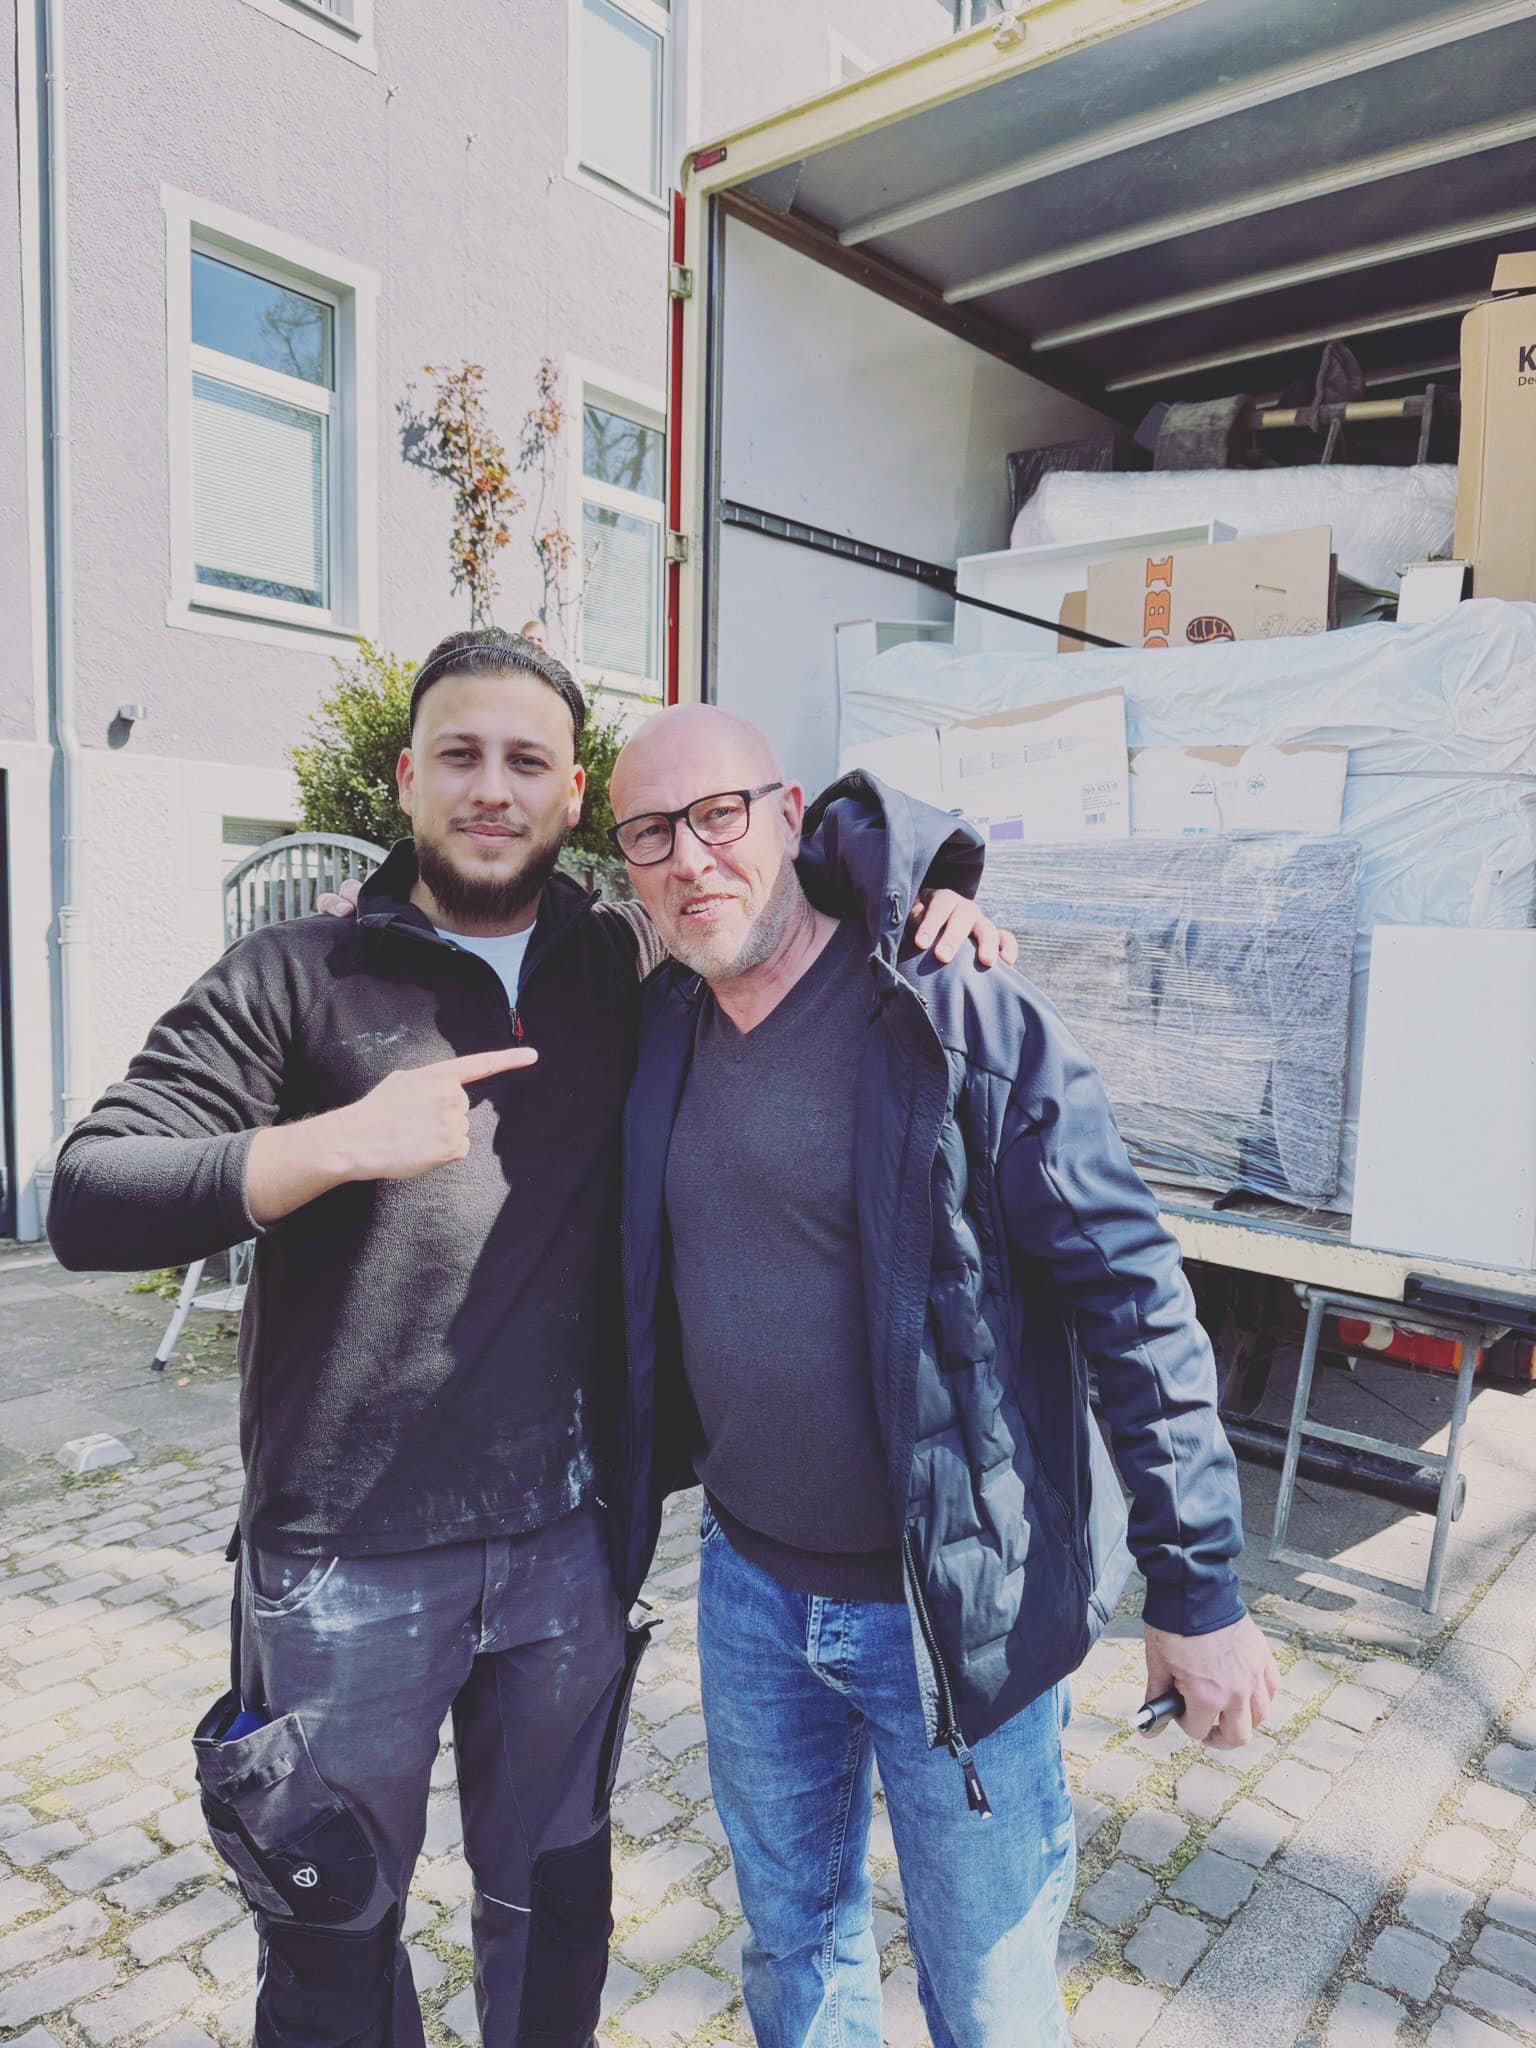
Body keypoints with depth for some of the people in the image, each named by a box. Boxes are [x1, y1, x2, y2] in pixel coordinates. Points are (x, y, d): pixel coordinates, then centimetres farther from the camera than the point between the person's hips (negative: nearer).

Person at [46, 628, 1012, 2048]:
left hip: (571, 1545, 3)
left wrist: (931, 910, -6)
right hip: (349, 1562, -2)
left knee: (553, 1901, 23)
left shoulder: (627, 969, 1)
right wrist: (339, 1144, -26)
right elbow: (87, 1200, -12)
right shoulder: (297, 979, -6)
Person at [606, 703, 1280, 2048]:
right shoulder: (663, 1036, 0)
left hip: (955, 1608, -5)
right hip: (750, 1586, 5)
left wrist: (1199, 1591, -15)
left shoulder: (962, 1022, -19)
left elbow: (1137, 1301, -17)